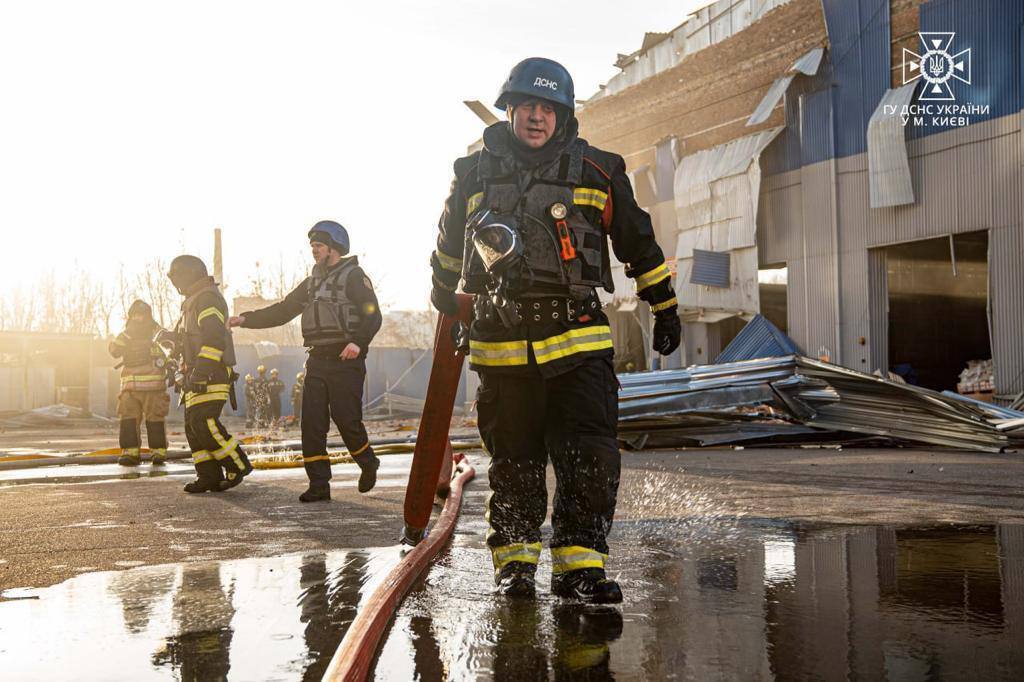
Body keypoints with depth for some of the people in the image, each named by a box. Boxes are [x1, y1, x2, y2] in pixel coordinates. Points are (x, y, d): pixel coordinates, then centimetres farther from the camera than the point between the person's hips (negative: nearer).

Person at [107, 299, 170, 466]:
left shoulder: (157, 333, 6)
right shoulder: (125, 336, 15)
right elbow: (114, 350, -1)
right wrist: (126, 333, -12)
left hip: (154, 387, -3)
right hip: (131, 387, 3)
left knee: (155, 419, -4)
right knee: (129, 420, -2)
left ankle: (159, 452, 2)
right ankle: (130, 452, 2)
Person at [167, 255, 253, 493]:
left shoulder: (207, 298, -9)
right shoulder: (193, 302, 25)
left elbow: (214, 337, -21)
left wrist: (200, 370, -26)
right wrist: (188, 374, 26)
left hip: (211, 375, -10)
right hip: (198, 377, 10)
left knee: (204, 424, -17)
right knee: (193, 427, 5)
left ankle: (238, 465, -7)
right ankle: (209, 476, 6)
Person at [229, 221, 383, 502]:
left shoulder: (353, 276, -1)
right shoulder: (311, 283, 21)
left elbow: (373, 315, -11)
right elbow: (281, 311, 20)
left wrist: (358, 341, -27)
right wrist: (246, 319, 9)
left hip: (346, 361, -7)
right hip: (317, 361, 7)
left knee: (345, 418, -10)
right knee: (312, 423, -1)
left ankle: (368, 464, 17)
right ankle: (319, 484, 3)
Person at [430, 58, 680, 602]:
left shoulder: (598, 173, 2)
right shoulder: (475, 173, 6)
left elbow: (639, 245, 13)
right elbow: (449, 248, 23)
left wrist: (664, 308, 18)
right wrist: (446, 305, 34)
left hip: (577, 340, -1)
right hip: (500, 344, 1)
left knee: (590, 456, -10)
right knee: (513, 461, 9)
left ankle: (579, 562, -1)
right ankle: (513, 559, 23)